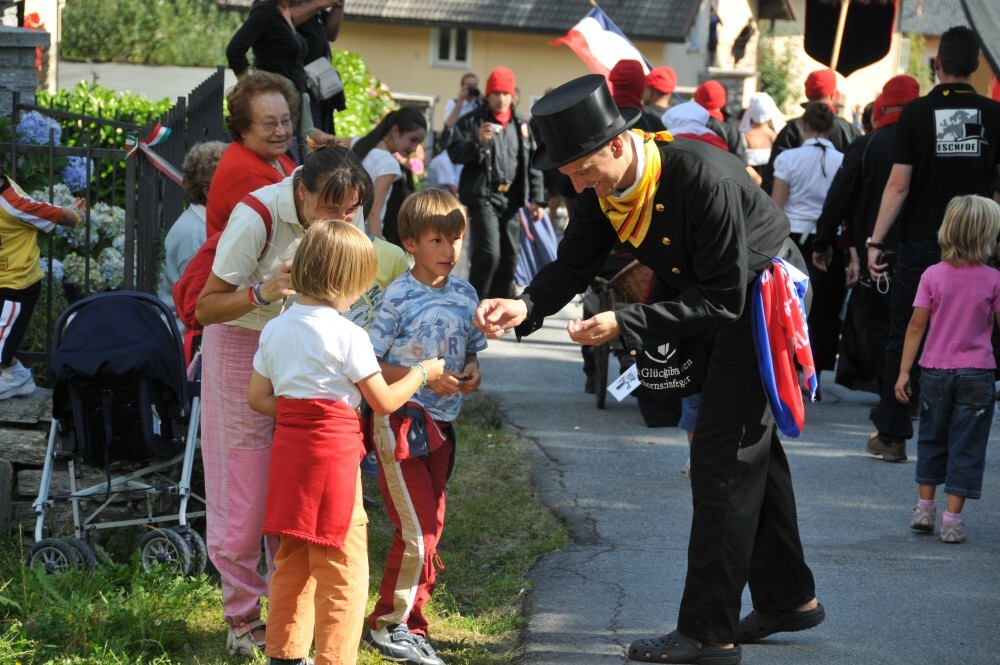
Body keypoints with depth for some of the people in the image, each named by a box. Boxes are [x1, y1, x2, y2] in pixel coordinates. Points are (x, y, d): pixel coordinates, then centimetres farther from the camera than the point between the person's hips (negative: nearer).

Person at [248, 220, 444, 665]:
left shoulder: (274, 331, 7)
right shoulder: (347, 335, -12)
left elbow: (258, 398, 10)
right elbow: (384, 402, -6)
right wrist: (422, 373, 9)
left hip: (288, 445, 7)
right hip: (333, 450, -7)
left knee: (293, 560, 17)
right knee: (343, 566, 0)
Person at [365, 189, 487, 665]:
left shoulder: (465, 295, 7)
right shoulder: (397, 297, -12)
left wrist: (471, 372, -3)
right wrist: (427, 380, -20)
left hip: (441, 425, 7)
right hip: (400, 423, -7)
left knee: (431, 528, 11)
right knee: (415, 530, -9)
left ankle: (410, 625, 21)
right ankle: (388, 624, 5)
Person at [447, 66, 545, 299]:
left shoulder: (521, 125, 14)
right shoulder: (472, 121, 1)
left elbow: (532, 165, 16)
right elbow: (455, 154, -5)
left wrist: (536, 198, 9)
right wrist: (478, 142, -22)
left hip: (511, 198, 5)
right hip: (482, 196, -5)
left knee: (509, 256, 5)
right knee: (489, 253, -16)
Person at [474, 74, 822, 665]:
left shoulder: (705, 178, -35)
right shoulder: (604, 186, -12)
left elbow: (723, 301, -32)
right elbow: (574, 264, -7)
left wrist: (626, 325, -35)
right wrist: (526, 307, -28)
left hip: (765, 300, -9)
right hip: (717, 301, 9)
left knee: (723, 458, -10)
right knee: (751, 450, 19)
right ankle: (788, 598, 34)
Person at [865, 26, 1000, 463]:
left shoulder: (917, 113, -7)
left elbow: (899, 185, -8)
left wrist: (875, 241, -3)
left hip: (921, 245, -1)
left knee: (903, 340, 7)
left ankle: (892, 436, 10)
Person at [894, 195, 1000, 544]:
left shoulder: (933, 275, -4)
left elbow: (916, 325, -5)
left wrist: (904, 371, -2)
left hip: (935, 371, 2)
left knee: (932, 440, 19)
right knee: (966, 447, 3)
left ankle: (925, 507, 25)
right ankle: (952, 518, 0)